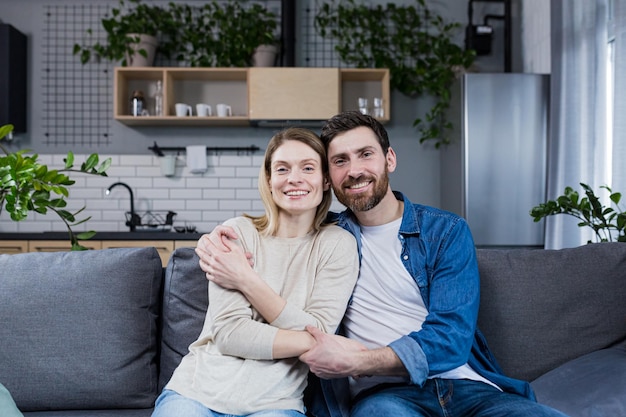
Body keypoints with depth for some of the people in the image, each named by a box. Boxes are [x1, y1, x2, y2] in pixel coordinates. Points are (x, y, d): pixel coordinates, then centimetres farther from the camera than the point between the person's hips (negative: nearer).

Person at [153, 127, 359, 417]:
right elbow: (229, 333, -8)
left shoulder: (338, 244, 1)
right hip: (198, 390, 0)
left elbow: (319, 333, -8)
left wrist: (246, 279, -12)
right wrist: (312, 343, -13)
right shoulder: (238, 231, 0)